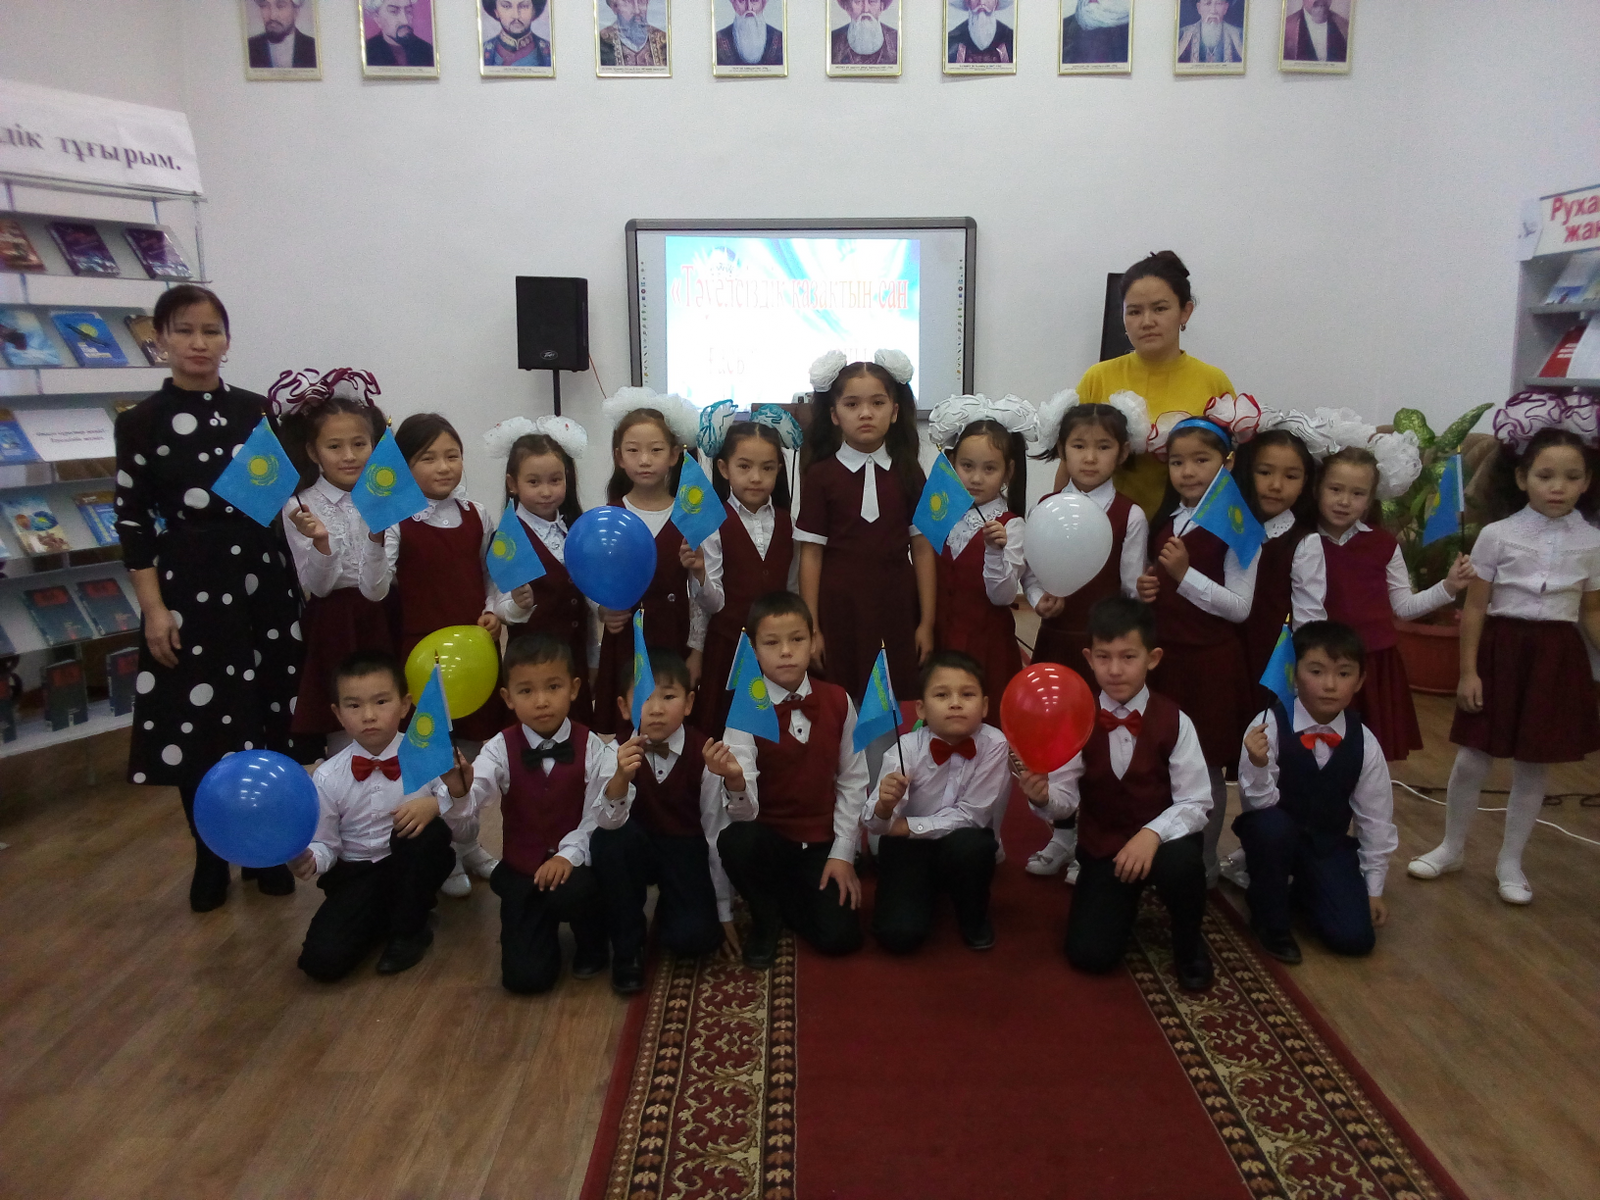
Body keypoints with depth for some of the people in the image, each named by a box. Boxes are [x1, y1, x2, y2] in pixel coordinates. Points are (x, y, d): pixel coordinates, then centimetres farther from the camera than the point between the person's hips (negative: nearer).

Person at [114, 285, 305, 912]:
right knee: (196, 726, 5)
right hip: (189, 587, -2)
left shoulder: (255, 410, 5)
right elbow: (131, 520, -3)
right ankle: (210, 859, 23)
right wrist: (154, 608, -7)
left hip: (264, 579, 2)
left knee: (268, 716, 6)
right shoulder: (141, 422, -2)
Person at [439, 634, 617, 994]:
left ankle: (593, 942, 0)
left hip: (574, 867, -1)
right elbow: (467, 807, -19)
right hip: (521, 870, 1)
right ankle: (546, 923, 23)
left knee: (571, 892, -37)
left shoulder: (591, 747, -8)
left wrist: (569, 856, -30)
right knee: (525, 977, -13)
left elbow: (598, 815, -12)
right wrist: (457, 789, -42)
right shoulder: (501, 748, -6)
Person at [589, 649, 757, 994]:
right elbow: (610, 825, -32)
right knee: (607, 839, -32)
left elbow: (717, 835, -16)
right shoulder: (618, 753, -16)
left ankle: (668, 907, 13)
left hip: (687, 851, -1)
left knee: (693, 937, -26)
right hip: (640, 848, 1)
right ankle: (627, 947, -10)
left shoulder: (705, 755, -17)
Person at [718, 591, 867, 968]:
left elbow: (853, 780, 3)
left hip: (821, 843, 2)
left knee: (840, 936, -16)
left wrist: (843, 852, -3)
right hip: (768, 836, -1)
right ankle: (765, 917, -1)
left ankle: (782, 895, 18)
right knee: (734, 839, -35)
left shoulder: (837, 702, -4)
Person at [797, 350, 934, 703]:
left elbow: (923, 550, 4)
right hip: (839, 612, -1)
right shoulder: (820, 475, 0)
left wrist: (926, 622, 0)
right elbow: (811, 554, -1)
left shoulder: (908, 474, 5)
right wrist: (811, 628, -3)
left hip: (896, 610, 1)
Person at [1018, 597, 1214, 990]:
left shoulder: (1174, 722, -13)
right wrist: (1043, 795, -35)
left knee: (1180, 863, -38)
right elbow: (1067, 797, -11)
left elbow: (1195, 803, -15)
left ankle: (1189, 945, -3)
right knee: (1089, 954, -11)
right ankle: (1124, 900, 25)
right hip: (1102, 847, 2)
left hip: (1161, 840, -1)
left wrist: (1153, 834, -32)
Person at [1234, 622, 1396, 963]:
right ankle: (1269, 918, -8)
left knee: (1354, 936, -13)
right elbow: (1260, 804, -21)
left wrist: (1373, 888, 6)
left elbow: (1375, 819, 2)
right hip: (1276, 834, -3)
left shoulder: (1364, 743, -9)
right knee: (1272, 825, -37)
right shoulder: (1269, 726, -19)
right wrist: (1257, 765, -42)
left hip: (1330, 844, 3)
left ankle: (1304, 889, 22)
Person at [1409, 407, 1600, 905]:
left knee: (1533, 768, 10)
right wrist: (1468, 671, -6)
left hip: (1557, 659, 2)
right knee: (1471, 762, 5)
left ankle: (1510, 862, 26)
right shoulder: (1497, 535, -6)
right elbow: (1475, 608, -3)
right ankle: (1451, 847, 26)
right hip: (1501, 652, -1)